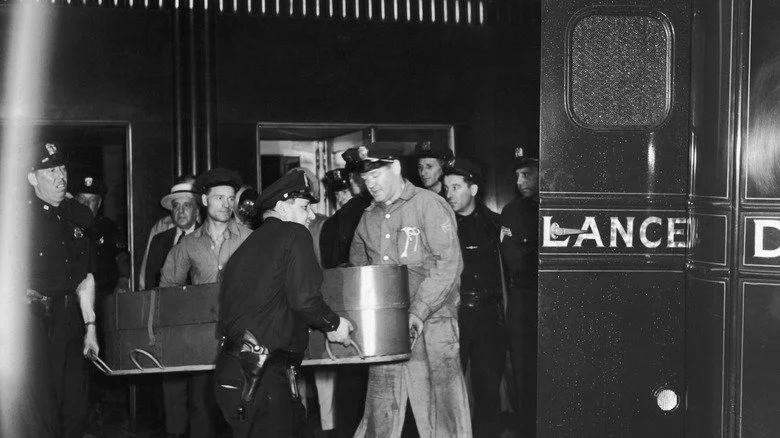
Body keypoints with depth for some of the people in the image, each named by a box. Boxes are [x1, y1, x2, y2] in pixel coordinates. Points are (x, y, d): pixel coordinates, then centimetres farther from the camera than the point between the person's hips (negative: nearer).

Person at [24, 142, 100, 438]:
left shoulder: (77, 216, 11)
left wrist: (90, 326, 12)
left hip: (69, 319, 5)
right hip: (33, 318, -5)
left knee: (76, 408, 9)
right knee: (41, 411, -3)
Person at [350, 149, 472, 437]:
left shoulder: (429, 205, -5)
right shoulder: (369, 217, 15)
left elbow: (449, 263, -13)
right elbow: (358, 265, 26)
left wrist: (419, 311, -20)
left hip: (431, 324, -5)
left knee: (438, 402, -1)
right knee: (381, 409, 6)